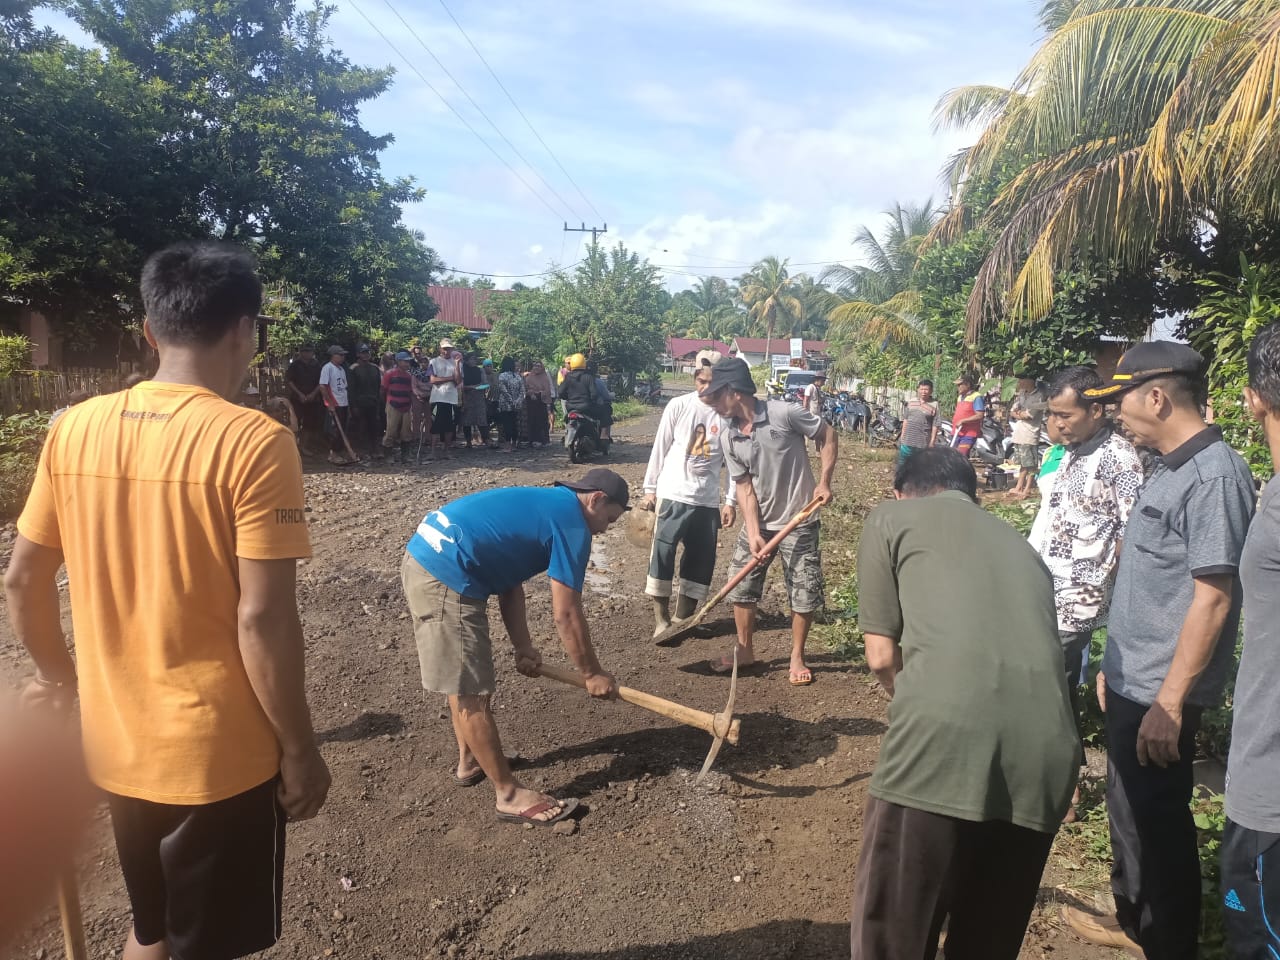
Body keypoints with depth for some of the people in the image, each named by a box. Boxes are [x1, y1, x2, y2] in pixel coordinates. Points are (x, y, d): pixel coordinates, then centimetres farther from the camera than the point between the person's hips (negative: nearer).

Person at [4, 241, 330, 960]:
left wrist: (60, 678, 21)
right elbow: (262, 620, -21)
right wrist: (299, 749, -10)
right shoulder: (254, 442, -20)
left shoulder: (76, 429, -1)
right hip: (218, 755, -5)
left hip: (115, 745, 5)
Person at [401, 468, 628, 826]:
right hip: (446, 578, -10)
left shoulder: (545, 504, 19)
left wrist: (523, 648, 17)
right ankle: (510, 795, 14)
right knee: (472, 692, 1)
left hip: (423, 560, 10)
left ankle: (470, 761, 41)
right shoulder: (571, 524, -8)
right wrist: (592, 674, 4)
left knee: (464, 682, 24)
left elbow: (509, 579, 20)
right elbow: (566, 615, -8)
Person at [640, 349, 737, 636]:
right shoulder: (678, 406, -3)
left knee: (702, 559, 7)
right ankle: (661, 618, 9)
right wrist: (650, 488, 2)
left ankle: (684, 616, 21)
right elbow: (660, 449, 2)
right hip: (672, 495, -2)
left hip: (708, 500, 2)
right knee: (662, 554, -3)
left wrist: (731, 501, 1)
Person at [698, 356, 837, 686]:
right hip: (758, 523, 4)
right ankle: (745, 652, 27)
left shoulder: (784, 413, -18)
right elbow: (745, 489, -4)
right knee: (741, 588, 8)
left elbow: (828, 435, -5)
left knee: (804, 594, 3)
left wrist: (824, 482, -12)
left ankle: (797, 656, 25)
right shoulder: (730, 440, -4)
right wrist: (753, 534, -14)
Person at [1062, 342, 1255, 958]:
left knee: (1156, 822, 7)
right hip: (1132, 681, 9)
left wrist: (1170, 703, -22)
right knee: (1129, 812, 23)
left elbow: (1212, 599, -23)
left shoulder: (1213, 476, -20)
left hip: (1159, 694, -9)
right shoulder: (1171, 470, 8)